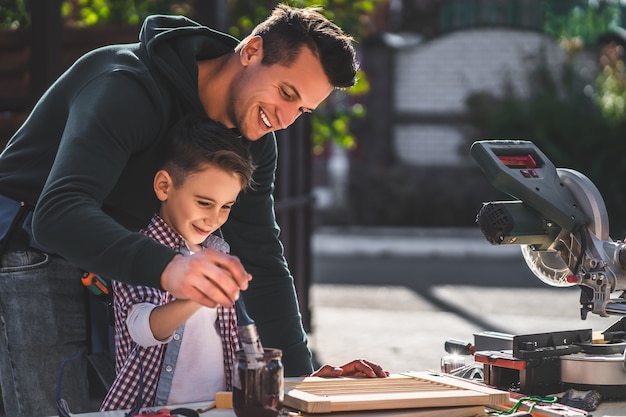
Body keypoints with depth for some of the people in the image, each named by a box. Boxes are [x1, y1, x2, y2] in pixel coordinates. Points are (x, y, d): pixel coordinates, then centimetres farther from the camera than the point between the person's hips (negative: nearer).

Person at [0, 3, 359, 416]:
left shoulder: (254, 142, -3)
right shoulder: (128, 87, -28)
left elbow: (262, 262, 2)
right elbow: (57, 213, -42)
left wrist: (301, 379, -6)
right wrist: (165, 267, -58)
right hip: (35, 254, -7)